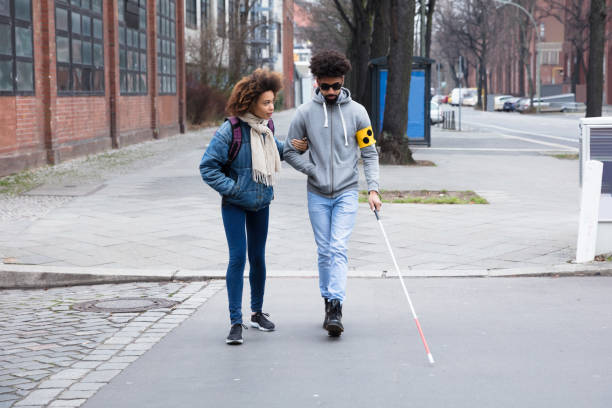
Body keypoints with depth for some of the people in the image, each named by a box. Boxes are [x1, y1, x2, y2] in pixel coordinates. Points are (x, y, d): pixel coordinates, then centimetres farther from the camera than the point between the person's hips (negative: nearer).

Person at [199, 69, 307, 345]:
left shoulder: (266, 126, 0)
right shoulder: (230, 130, -19)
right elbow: (208, 167, -15)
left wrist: (289, 147, 6)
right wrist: (232, 188, -18)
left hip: (261, 203, 5)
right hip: (235, 205, -5)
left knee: (258, 257, 12)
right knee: (238, 257, -10)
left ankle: (257, 313, 28)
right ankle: (236, 322, -4)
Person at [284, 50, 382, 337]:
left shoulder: (357, 112, -1)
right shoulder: (305, 112, 0)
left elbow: (369, 153, 2)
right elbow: (290, 151, 7)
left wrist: (373, 189, -8)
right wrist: (313, 171, -6)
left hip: (347, 193, -2)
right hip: (318, 195, 2)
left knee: (339, 249, -12)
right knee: (324, 252, 7)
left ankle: (336, 308, -16)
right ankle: (328, 303, 19)